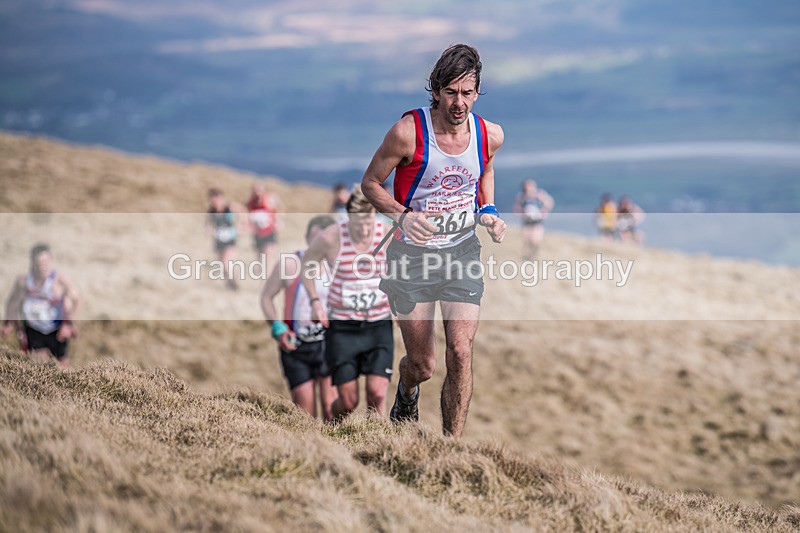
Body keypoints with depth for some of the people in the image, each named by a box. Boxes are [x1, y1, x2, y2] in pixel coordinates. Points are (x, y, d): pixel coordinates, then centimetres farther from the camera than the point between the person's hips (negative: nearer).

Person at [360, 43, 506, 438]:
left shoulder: (490, 135, -5)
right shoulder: (409, 131, -18)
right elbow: (370, 183, -5)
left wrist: (489, 211, 2)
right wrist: (402, 215, -24)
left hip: (462, 252, 2)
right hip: (413, 254, -2)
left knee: (461, 353, -12)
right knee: (422, 366, 5)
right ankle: (406, 392, 44)